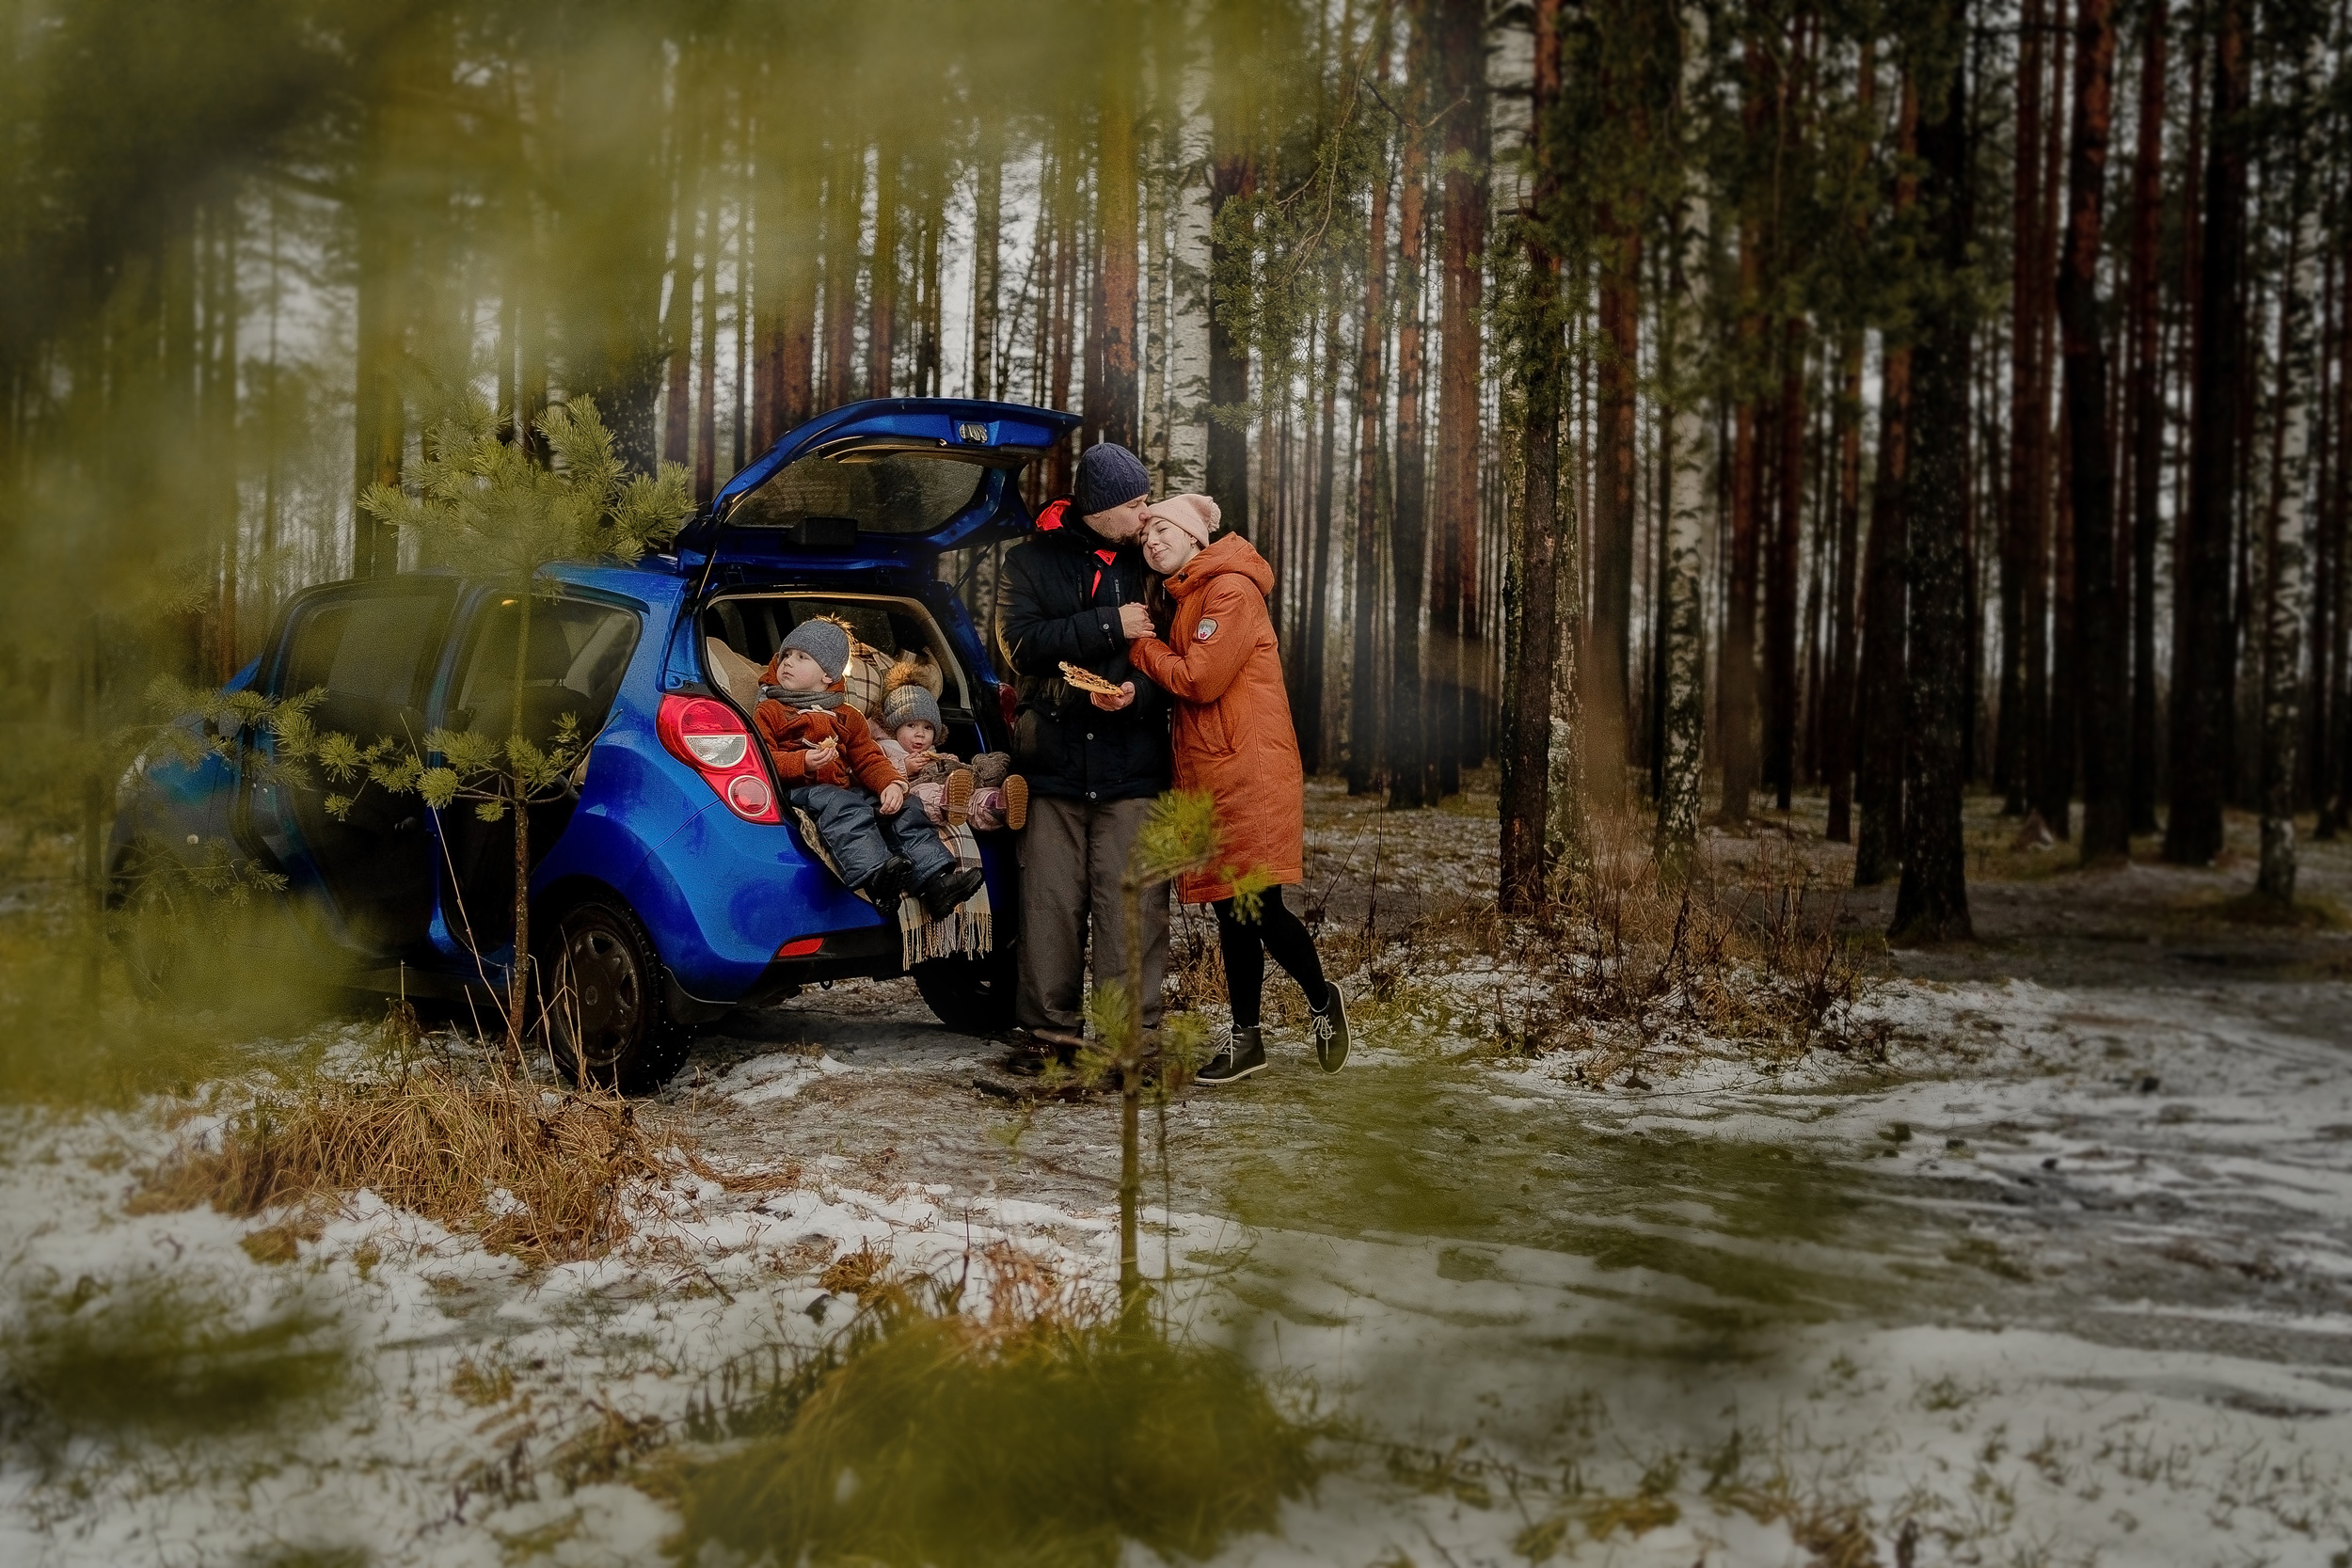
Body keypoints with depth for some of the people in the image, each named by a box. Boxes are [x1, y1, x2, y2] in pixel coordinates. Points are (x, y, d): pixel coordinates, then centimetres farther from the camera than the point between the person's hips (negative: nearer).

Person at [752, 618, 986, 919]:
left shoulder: (848, 717, 24)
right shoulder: (769, 712, 11)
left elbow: (868, 759, 16)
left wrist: (892, 784, -5)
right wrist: (803, 762, -21)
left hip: (848, 789, 6)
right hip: (800, 790, -6)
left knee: (901, 814, -15)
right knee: (844, 808, -36)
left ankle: (935, 881, -29)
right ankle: (875, 878, -60)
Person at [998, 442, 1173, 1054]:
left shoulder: (1149, 564, 9)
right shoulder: (1032, 561, 7)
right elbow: (1021, 643, -8)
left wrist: (1139, 694, -14)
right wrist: (1109, 625, -13)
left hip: (1131, 768, 0)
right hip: (1054, 761, 0)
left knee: (1131, 904, -6)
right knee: (1052, 901, 2)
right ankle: (1051, 1024, 11)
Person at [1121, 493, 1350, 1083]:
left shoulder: (1231, 591, -10)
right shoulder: (1179, 597, 19)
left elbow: (1200, 679, -16)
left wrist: (1140, 642, -4)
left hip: (1249, 773, -9)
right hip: (1207, 775, 9)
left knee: (1257, 905, -10)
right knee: (1231, 908, 10)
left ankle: (1322, 1002, 12)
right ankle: (1247, 1040, 15)